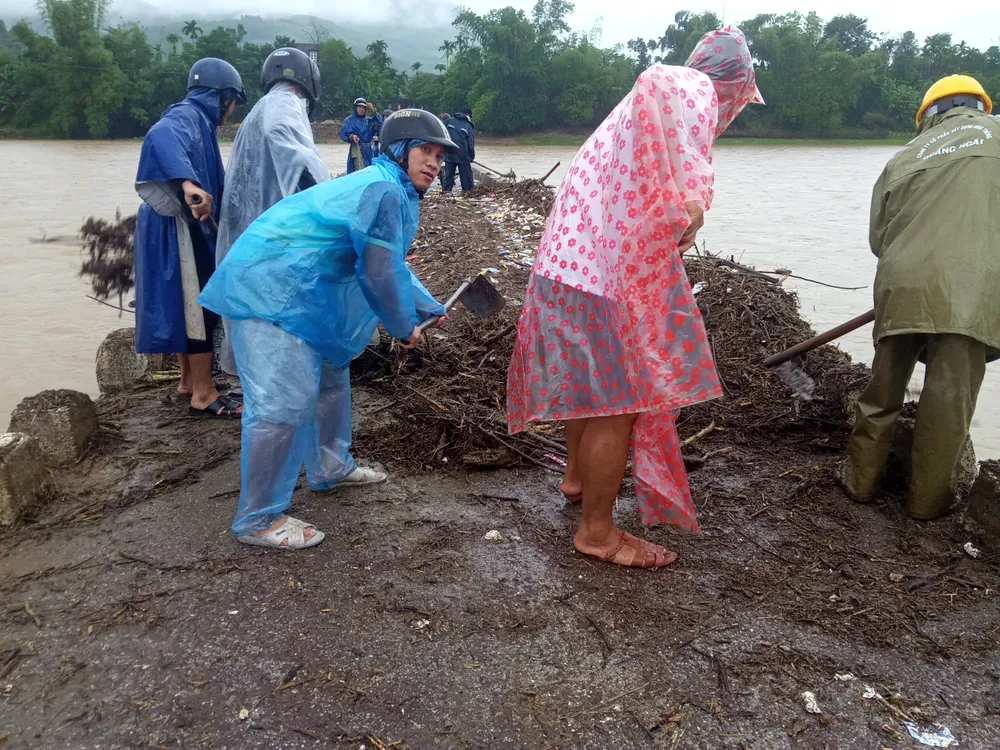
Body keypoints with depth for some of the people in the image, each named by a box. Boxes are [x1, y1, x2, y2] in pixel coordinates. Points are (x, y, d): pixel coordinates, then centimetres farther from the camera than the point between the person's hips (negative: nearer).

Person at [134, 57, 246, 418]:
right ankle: (203, 394, 1)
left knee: (190, 302, 16)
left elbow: (211, 178, 31)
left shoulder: (197, 120, 17)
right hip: (177, 226, -10)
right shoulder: (187, 116, -15)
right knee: (198, 303, -6)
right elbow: (160, 136, -39)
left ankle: (189, 378, 28)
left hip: (186, 225, 10)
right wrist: (188, 182, -54)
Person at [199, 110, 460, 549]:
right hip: (268, 288, -11)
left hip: (294, 289, 12)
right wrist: (403, 327, -2)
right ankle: (258, 520, -2)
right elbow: (380, 273, -17)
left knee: (329, 376, 21)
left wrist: (430, 308, 35)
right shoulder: (385, 191, -17)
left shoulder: (394, 190, 17)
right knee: (286, 398, -14)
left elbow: (393, 265, 29)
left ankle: (330, 469, 39)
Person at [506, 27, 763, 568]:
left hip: (574, 254, 10)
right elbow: (654, 81, -33)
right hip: (613, 267, -10)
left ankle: (579, 476, 47)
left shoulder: (667, 94, 22)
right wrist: (686, 198, -30)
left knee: (590, 378, 26)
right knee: (620, 398, 0)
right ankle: (597, 531, 13)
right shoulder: (696, 89, -9)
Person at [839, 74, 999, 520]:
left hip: (901, 285, 3)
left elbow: (878, 236, 17)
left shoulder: (904, 157, 19)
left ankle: (861, 480, 25)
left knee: (884, 388, 16)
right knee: (949, 397, 5)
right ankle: (929, 499, 15)